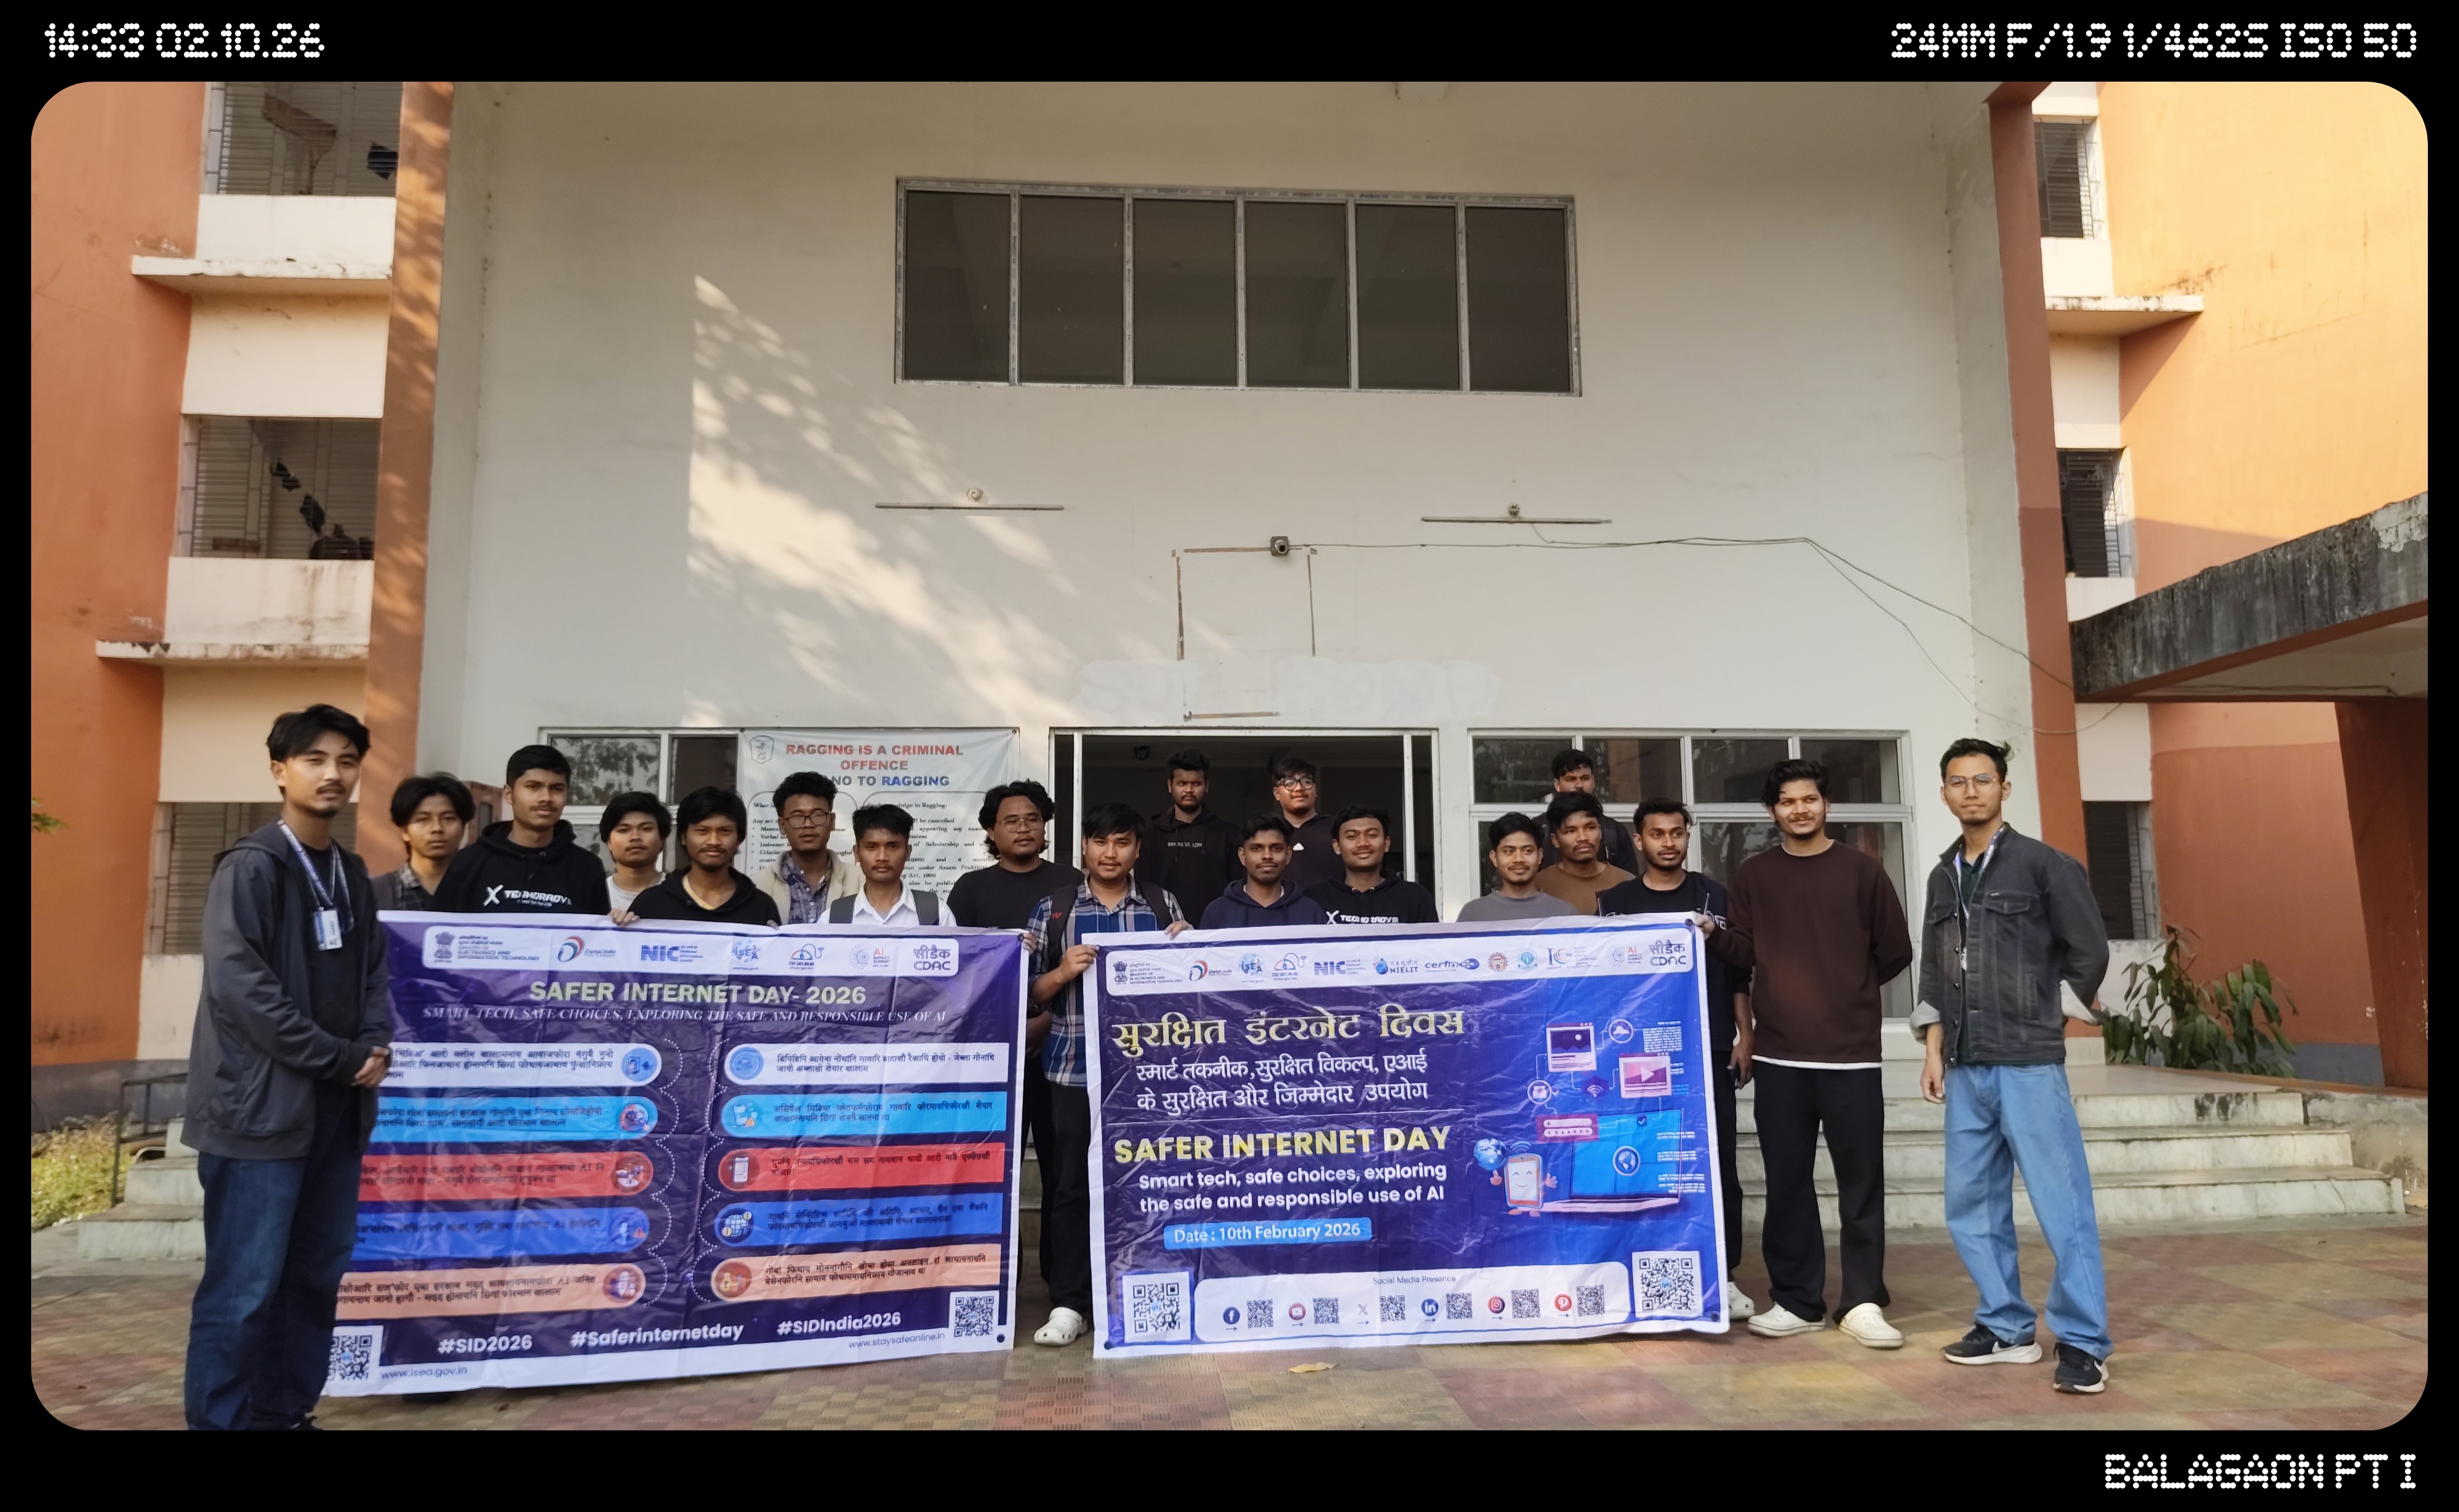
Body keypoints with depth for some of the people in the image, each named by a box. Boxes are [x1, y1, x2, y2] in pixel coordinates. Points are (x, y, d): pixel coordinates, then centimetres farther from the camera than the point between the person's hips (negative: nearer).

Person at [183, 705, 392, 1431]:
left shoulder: (351, 875, 13)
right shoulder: (250, 867, -9)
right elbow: (240, 988, -17)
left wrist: (376, 1048, -3)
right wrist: (341, 1059, -14)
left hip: (337, 1107, 7)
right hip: (262, 1104, -7)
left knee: (316, 1275, 13)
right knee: (244, 1284, -3)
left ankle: (286, 1411, 24)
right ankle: (218, 1419, 8)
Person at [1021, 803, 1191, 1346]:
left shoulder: (1163, 906, 8)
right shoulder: (1053, 909, 5)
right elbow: (1028, 994, 4)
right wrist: (1063, 973, -14)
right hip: (1075, 1069, 0)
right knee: (1070, 1185, 2)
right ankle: (1069, 1303, 11)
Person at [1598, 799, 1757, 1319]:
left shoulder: (1716, 896, 8)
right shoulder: (1615, 901, 6)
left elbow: (1739, 973, 8)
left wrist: (1745, 1036, 1)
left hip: (1710, 1050, 1)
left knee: (1718, 1164, 2)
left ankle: (1724, 1275, 12)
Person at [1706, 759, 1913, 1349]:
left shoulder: (1861, 869, 3)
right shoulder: (1752, 875, 8)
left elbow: (1896, 953, 8)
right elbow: (1746, 954, 6)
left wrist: (1848, 992, 12)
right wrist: (1713, 935, -12)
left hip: (1852, 1050, -1)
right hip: (1778, 1052, 2)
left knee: (1861, 1181, 3)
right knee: (1787, 1181, 7)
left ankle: (1863, 1303, 13)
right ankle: (1797, 1300, 17)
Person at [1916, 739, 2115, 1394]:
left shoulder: (2044, 864, -2)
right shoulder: (1943, 876, 14)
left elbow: (2089, 953, -2)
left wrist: (2047, 1024, 0)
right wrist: (1934, 1051, 9)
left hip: (2030, 1064, -6)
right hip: (1965, 1069, 6)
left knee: (2062, 1207, -3)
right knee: (1972, 1207, 10)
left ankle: (2082, 1343, 6)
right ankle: (2007, 1328, 22)